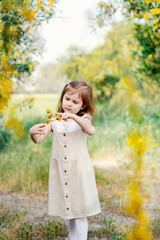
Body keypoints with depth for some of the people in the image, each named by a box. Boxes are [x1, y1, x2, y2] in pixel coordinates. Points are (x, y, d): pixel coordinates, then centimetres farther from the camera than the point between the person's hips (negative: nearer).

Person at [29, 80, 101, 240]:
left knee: (80, 208, -1)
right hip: (60, 169, 3)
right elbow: (39, 139, -3)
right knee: (69, 206, 17)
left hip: (79, 168, -3)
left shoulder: (83, 119, -5)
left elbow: (91, 130, -27)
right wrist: (33, 133, -25)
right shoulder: (54, 121, 2)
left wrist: (74, 117, -41)